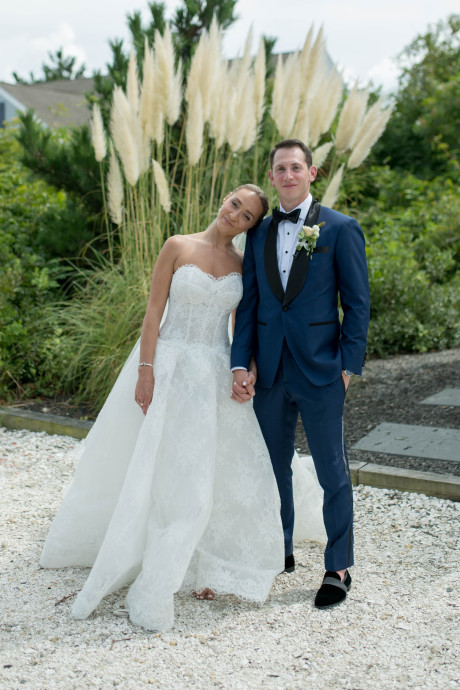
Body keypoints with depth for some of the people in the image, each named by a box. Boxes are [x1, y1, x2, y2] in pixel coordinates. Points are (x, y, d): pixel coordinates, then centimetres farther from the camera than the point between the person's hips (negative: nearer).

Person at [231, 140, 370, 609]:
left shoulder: (340, 229, -3)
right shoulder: (259, 234, 10)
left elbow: (357, 304, -3)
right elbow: (248, 304, 8)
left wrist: (349, 365, -8)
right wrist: (239, 364, 0)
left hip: (320, 372, -4)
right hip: (270, 373, 5)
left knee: (332, 472, 5)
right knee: (273, 465, 15)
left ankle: (338, 568, 19)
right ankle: (280, 552, 33)